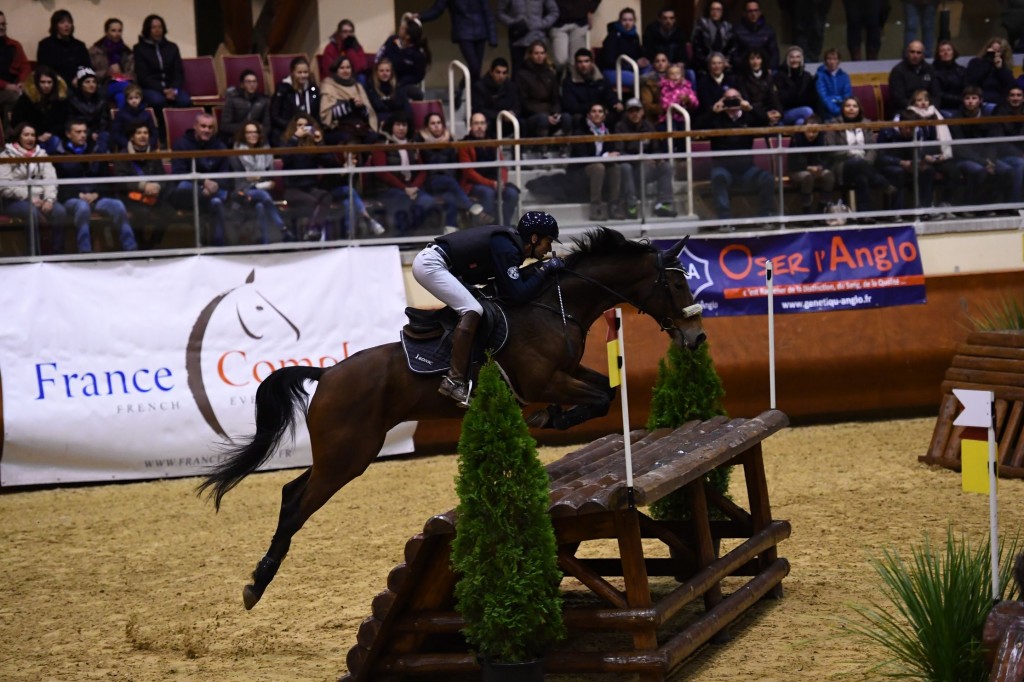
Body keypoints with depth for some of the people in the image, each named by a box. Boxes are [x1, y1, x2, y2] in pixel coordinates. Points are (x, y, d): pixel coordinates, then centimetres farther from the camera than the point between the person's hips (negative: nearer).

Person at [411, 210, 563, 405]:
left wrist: (542, 269, 10)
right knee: (472, 310, -20)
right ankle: (454, 382, -22)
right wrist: (544, 270, -11)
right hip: (429, 264, -11)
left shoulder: (511, 243, 11)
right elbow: (517, 296, -21)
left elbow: (507, 285, 17)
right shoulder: (506, 248, -17)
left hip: (429, 262, 11)